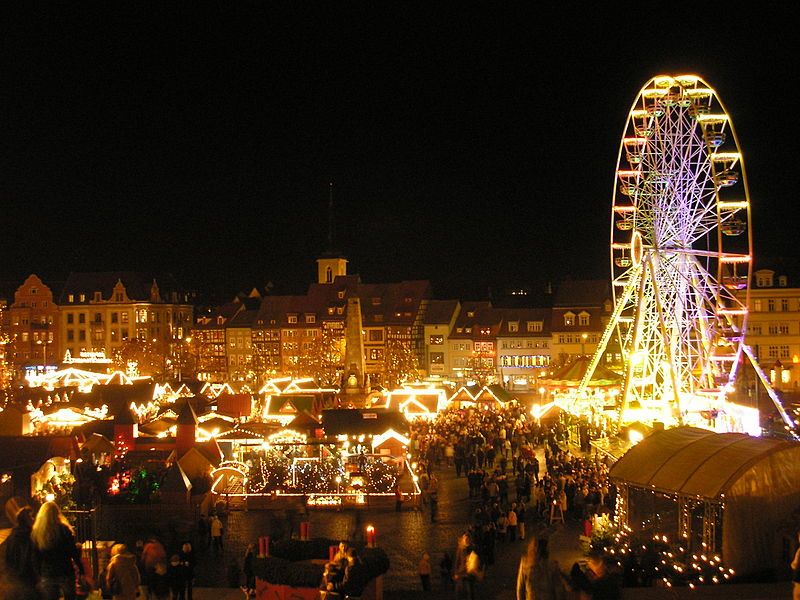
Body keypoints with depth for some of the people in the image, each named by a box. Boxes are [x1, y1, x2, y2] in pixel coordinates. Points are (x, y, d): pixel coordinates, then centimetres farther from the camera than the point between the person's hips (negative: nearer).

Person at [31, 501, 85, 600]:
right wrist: (81, 570, 2)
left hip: (46, 576, 2)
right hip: (66, 572, -2)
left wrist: (39, 574, 12)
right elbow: (74, 552, -7)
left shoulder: (35, 532, -1)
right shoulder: (64, 529, -9)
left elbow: (35, 557, 4)